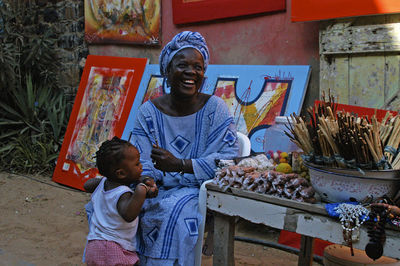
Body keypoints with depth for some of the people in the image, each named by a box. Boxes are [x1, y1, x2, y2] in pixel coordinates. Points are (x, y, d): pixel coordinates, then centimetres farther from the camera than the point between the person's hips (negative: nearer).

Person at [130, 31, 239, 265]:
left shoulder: (215, 108, -5)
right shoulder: (149, 111, 3)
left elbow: (230, 160, -14)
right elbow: (141, 162, -2)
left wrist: (179, 164, -23)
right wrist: (146, 181, -26)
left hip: (199, 190, -3)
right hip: (159, 188, 3)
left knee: (176, 210, -32)